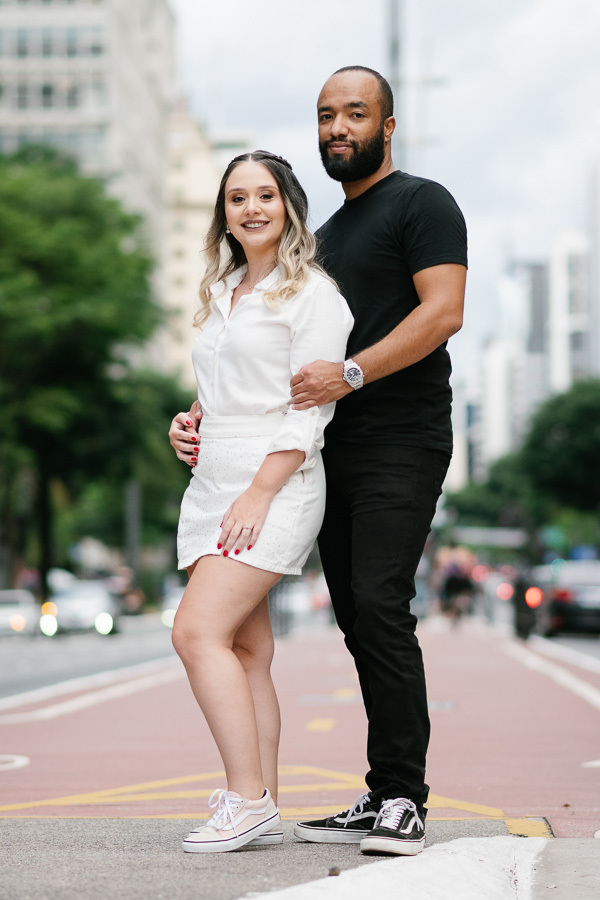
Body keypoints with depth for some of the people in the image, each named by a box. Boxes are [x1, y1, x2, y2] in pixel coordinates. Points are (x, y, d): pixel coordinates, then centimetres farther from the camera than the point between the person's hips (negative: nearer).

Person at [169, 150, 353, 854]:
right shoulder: (220, 295, 21)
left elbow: (309, 409, -11)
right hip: (213, 482, 8)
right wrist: (189, 429, 10)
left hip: (276, 483, -8)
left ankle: (249, 799, -16)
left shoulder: (310, 293, -3)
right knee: (246, 649, 4)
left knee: (198, 631, -19)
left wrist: (259, 493, -18)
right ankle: (262, 810, 6)